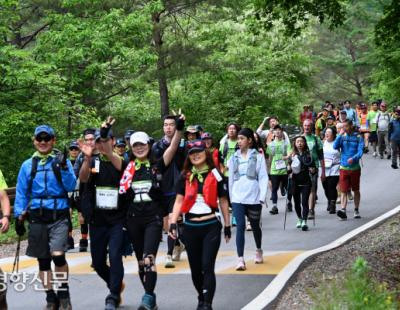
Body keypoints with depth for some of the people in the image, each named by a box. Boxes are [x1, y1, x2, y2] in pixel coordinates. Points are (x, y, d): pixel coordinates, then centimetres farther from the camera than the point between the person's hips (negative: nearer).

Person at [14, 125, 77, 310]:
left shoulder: (62, 161, 2)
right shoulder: (27, 165, 7)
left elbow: (71, 187, -6)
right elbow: (21, 193, 10)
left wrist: (63, 168, -19)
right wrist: (19, 217, 5)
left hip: (59, 216, -3)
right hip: (37, 218, 3)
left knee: (58, 255, -18)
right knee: (43, 260, 7)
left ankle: (64, 293, 3)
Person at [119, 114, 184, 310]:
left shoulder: (157, 166, 1)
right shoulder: (128, 168, 7)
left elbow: (173, 148, -12)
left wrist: (179, 129, -27)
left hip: (153, 217, -4)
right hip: (134, 218, 4)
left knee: (149, 258, -18)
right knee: (140, 261, 11)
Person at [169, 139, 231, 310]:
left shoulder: (215, 175, 1)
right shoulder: (185, 177, 5)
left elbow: (223, 201, 6)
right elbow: (179, 201, 1)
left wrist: (227, 225, 8)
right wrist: (173, 222, -12)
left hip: (211, 226, -3)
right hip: (191, 227, 3)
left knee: (207, 266, -11)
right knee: (195, 268, 11)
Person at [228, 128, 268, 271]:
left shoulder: (258, 157, -2)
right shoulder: (234, 158, 8)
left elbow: (263, 177, -4)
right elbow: (231, 178, 12)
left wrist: (262, 197, -11)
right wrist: (231, 197, 10)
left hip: (253, 197, -1)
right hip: (237, 198, 1)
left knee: (255, 226, 15)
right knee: (240, 226, -12)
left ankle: (259, 251, 40)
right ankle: (240, 259, -15)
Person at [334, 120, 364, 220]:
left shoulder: (358, 137, -1)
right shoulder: (342, 137, 4)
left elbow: (360, 151, -10)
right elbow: (335, 146, -10)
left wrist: (353, 158, -28)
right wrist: (340, 134, -16)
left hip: (355, 167, -1)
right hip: (343, 168, 1)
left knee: (356, 190, 12)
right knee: (343, 191, -9)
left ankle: (356, 210, 25)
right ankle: (343, 210, -17)